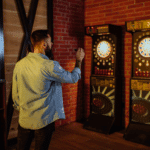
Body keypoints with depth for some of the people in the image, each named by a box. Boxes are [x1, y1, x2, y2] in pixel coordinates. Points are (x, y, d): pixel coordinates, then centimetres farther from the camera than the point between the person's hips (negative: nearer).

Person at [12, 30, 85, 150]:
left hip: (24, 120, 5)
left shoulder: (19, 65, -3)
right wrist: (79, 60, 10)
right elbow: (73, 78, -5)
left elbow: (15, 95, 5)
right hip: (43, 121, -4)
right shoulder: (49, 66, -19)